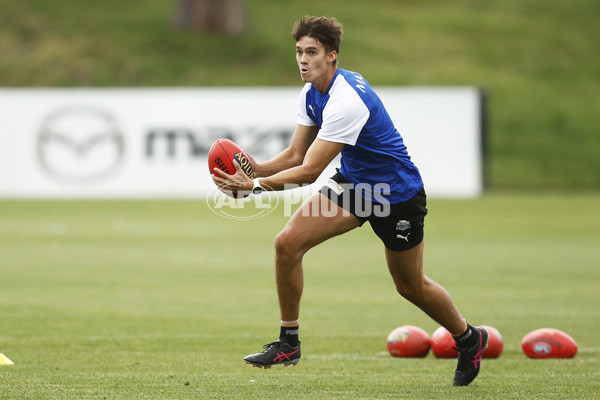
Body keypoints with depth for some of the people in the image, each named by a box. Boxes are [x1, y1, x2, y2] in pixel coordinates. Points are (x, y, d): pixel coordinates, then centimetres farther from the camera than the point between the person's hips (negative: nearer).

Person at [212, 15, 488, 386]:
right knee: (288, 243, -11)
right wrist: (257, 167, -18)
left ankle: (469, 338, 36)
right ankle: (288, 344, 1)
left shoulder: (346, 101, -32)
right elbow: (296, 155, 0)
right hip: (352, 183, 8)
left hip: (396, 193, -8)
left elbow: (309, 171, -32)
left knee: (411, 286, 9)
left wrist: (255, 185, -33)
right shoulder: (311, 93, -3)